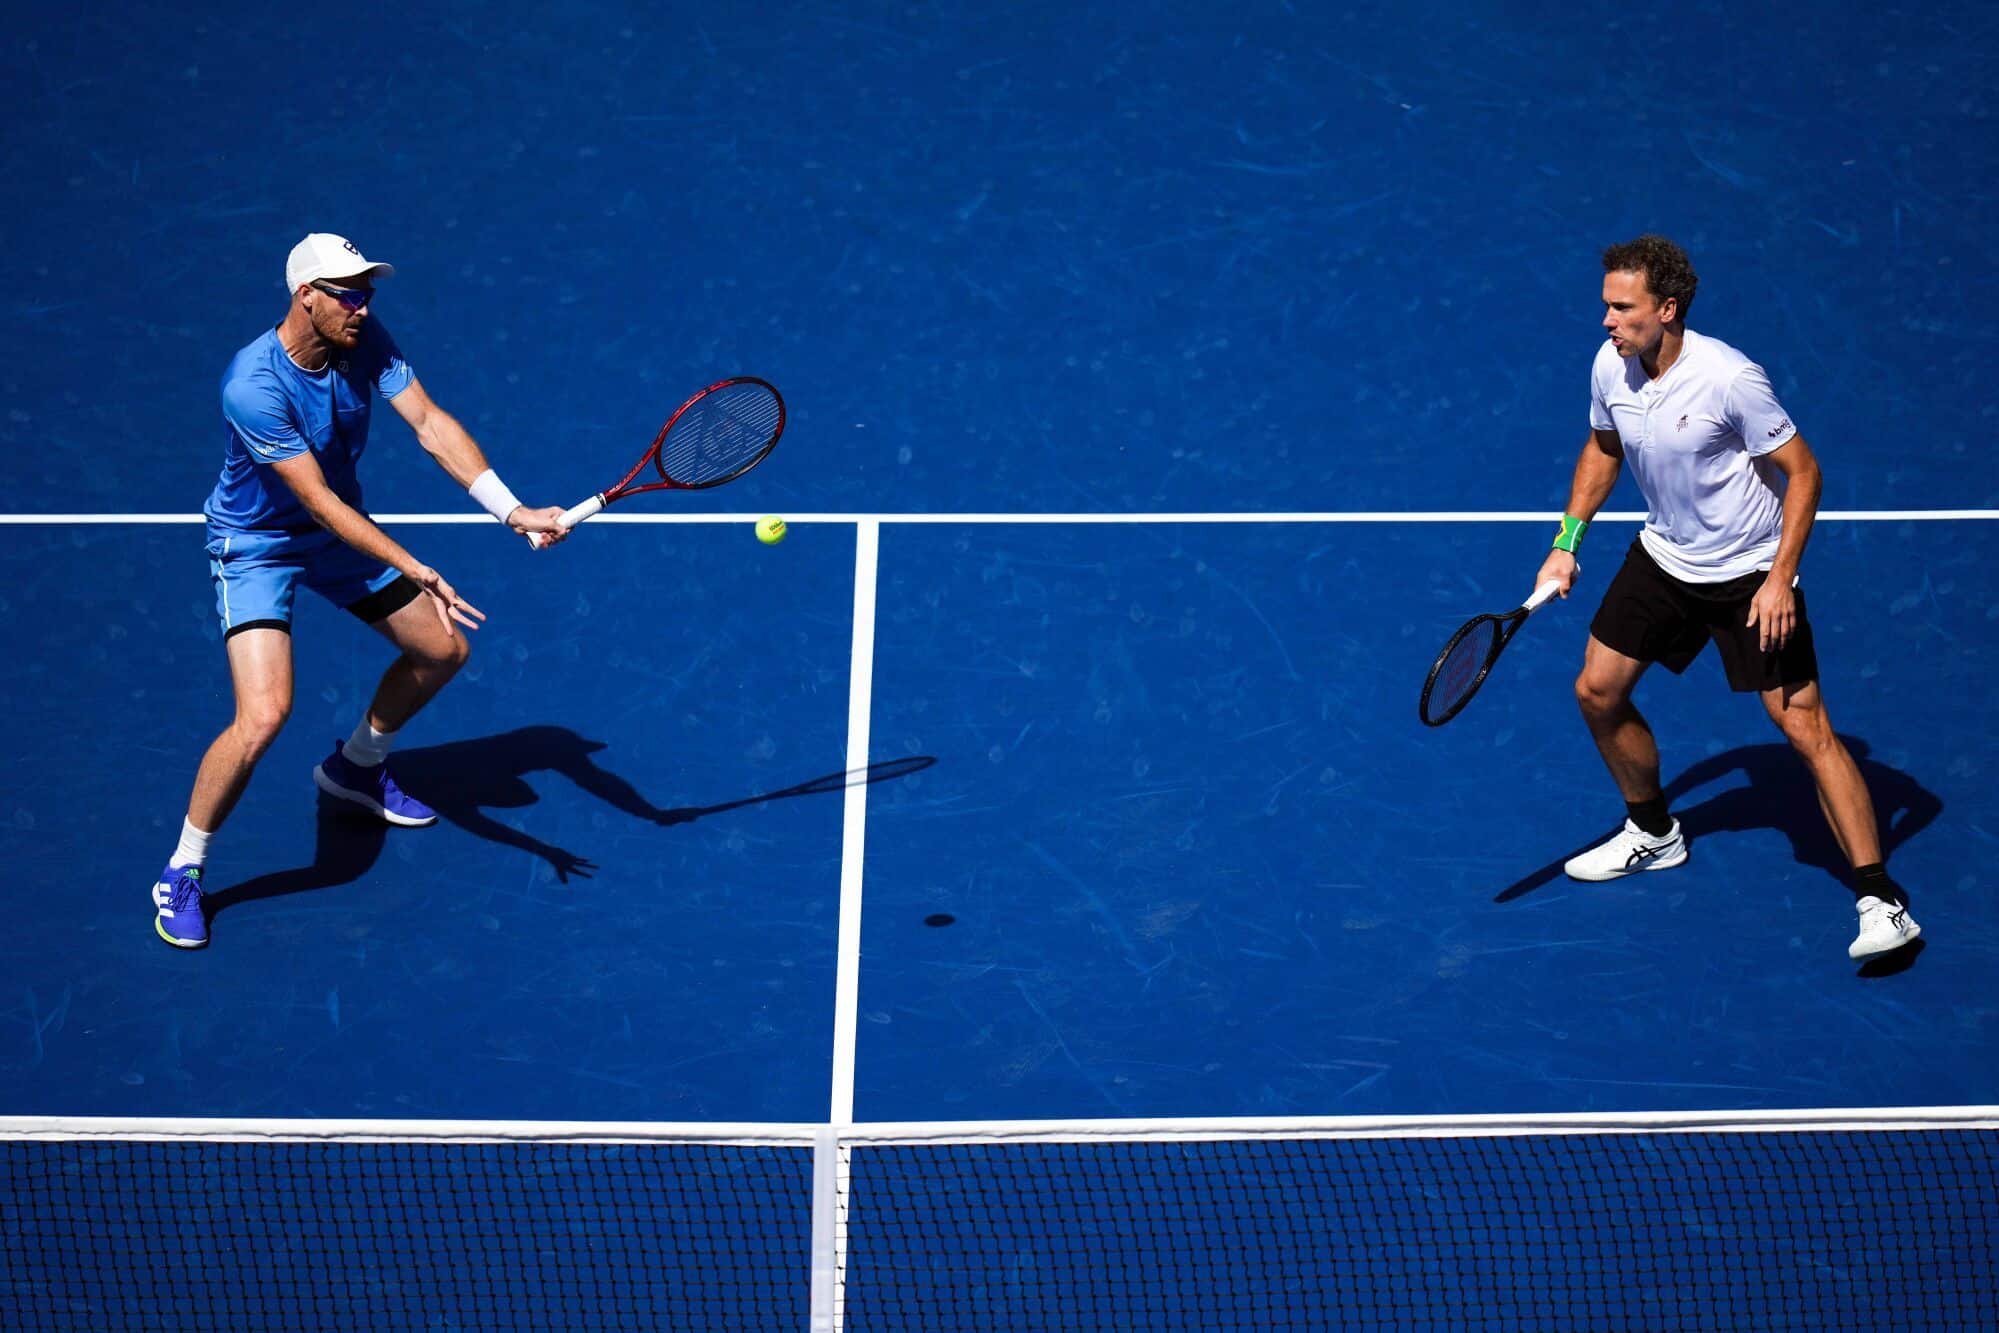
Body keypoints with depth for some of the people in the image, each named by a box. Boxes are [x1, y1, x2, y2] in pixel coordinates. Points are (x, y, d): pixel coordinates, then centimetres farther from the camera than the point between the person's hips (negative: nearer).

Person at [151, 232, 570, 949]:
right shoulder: (255, 386, -33)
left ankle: (356, 767, 42)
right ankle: (181, 872, -5)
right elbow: (320, 502, -33)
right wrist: (419, 573, -39)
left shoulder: (363, 340, -14)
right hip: (258, 547, -7)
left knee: (444, 649, 14)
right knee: (263, 714, -24)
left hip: (342, 535, 7)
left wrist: (513, 510, -32)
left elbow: (430, 422, -19)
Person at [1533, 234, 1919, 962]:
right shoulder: (1611, 366, -8)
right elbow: (1602, 450, 13)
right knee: (1597, 690, 9)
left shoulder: (1730, 379, -27)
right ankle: (1653, 833, 35)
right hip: (1663, 559, 7)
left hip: (1750, 574, -7)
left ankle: (1880, 900, -11)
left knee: (1804, 725, -12)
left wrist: (1780, 578, -24)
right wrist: (1566, 541, 7)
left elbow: (1803, 471, -18)